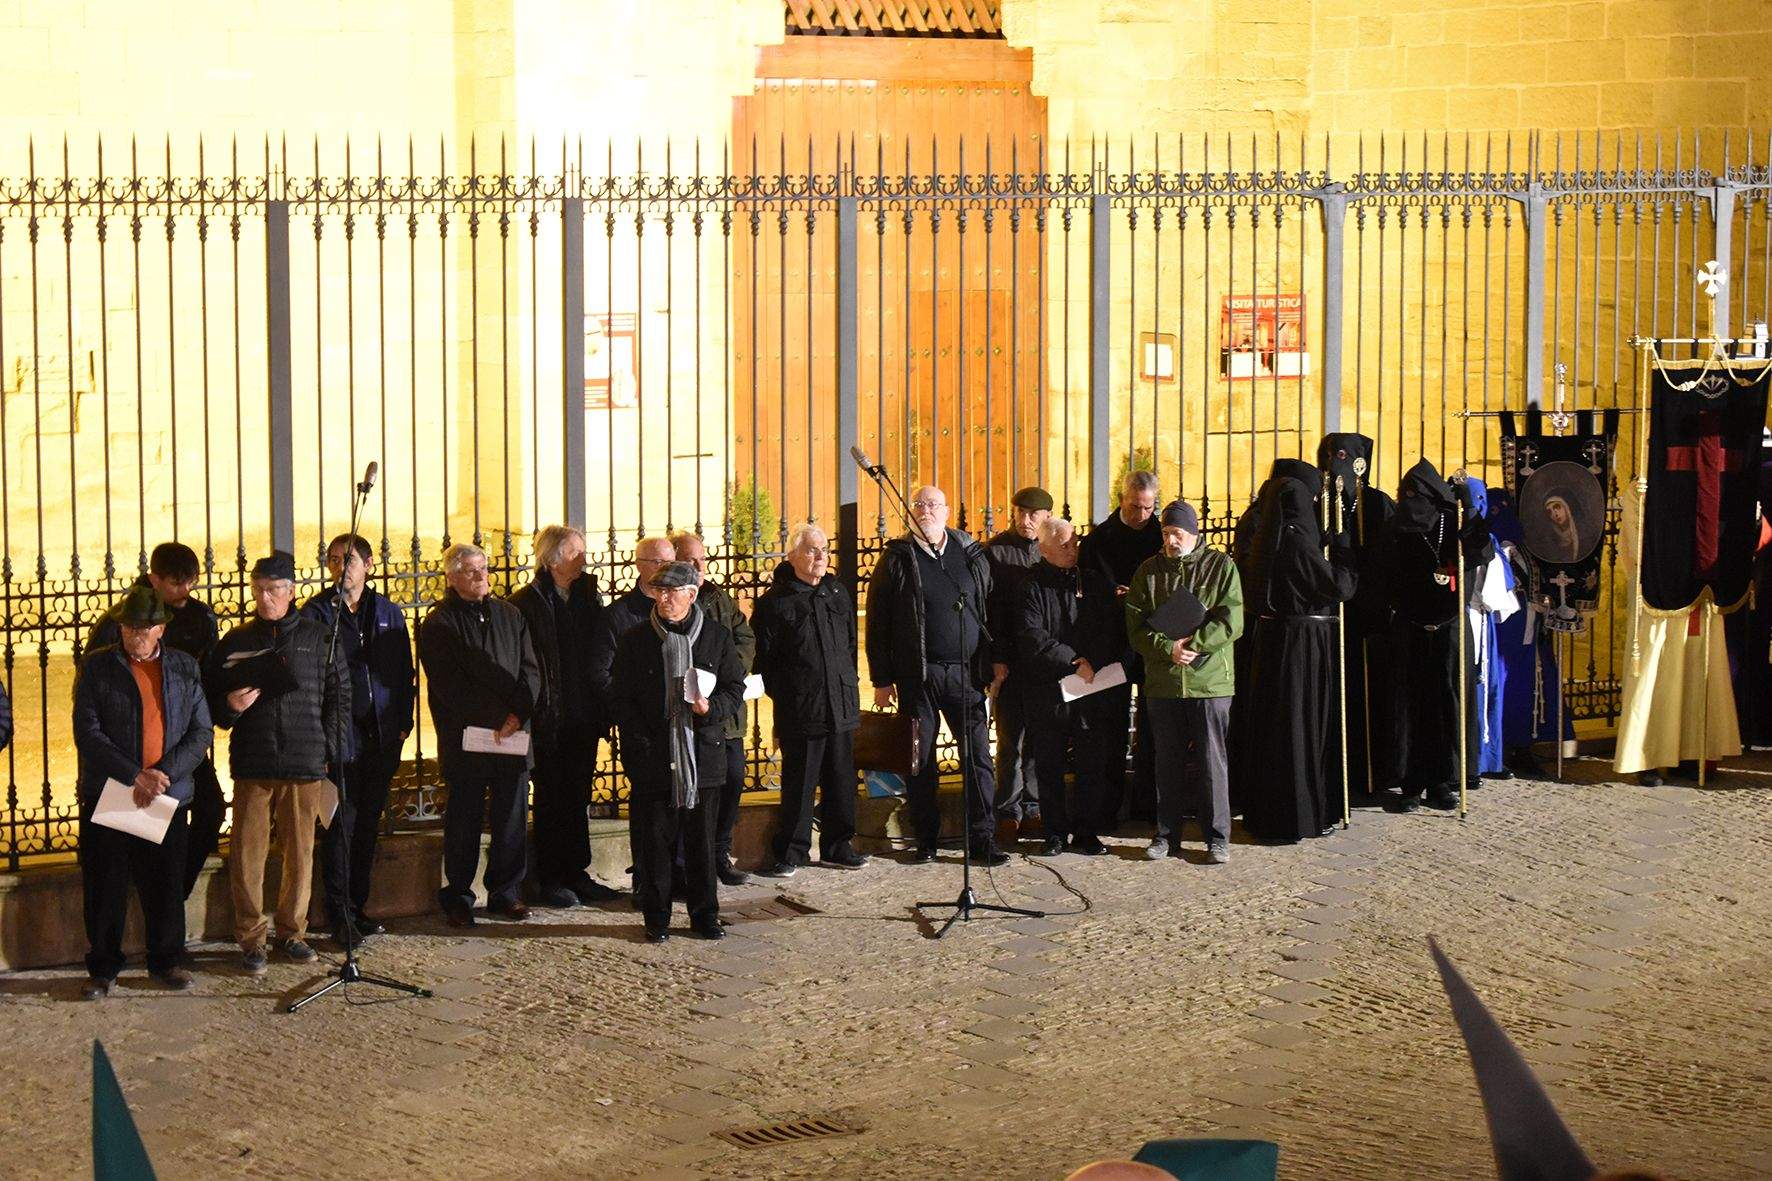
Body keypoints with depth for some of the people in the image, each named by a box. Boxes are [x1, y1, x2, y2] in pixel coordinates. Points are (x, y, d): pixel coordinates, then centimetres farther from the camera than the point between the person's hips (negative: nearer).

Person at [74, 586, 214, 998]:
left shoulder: (185, 668, 8)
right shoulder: (97, 667, 0)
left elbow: (201, 732, 5)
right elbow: (87, 733, -7)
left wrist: (162, 775, -10)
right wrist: (135, 776, -16)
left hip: (169, 795, 2)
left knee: (166, 886, 8)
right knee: (105, 887, 2)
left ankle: (167, 961, 22)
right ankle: (103, 968, 13)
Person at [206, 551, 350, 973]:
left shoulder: (317, 638, 6)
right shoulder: (234, 642, 9)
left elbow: (339, 697, 9)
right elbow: (211, 698, 15)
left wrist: (333, 752, 3)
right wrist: (230, 707, -8)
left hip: (305, 764, 0)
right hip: (251, 765, 0)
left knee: (300, 852, 5)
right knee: (248, 855, -3)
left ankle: (292, 930, 18)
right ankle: (251, 936, 6)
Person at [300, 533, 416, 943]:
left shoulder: (388, 613, 11)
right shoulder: (316, 612, -2)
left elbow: (404, 673, 15)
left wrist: (402, 723, 7)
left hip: (380, 737, 4)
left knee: (369, 824, 10)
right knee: (340, 825, -5)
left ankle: (357, 906, 20)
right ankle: (341, 914, -1)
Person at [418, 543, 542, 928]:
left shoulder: (509, 615, 12)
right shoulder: (439, 624, -2)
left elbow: (530, 670, 9)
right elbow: (448, 686, -8)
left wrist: (518, 714, -7)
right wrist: (493, 720, -12)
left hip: (514, 736, 4)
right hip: (465, 737, -4)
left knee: (512, 814, 5)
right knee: (464, 818, 1)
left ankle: (505, 892, 15)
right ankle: (457, 897, 9)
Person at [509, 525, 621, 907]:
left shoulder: (588, 596, 10)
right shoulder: (527, 603, -9)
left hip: (582, 718, 6)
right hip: (548, 718, -6)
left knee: (578, 798, 11)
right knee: (551, 799, 1)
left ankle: (576, 873, 20)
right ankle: (549, 880, 8)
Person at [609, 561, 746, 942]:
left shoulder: (717, 636, 4)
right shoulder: (635, 641, 2)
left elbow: (736, 689, 9)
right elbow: (622, 700, 2)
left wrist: (712, 708, -12)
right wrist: (640, 748, -7)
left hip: (703, 754, 1)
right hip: (653, 760, -1)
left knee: (702, 840, 8)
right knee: (655, 842, 2)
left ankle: (705, 914, 18)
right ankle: (656, 919, 11)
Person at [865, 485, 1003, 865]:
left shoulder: (972, 555, 9)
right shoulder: (897, 559, 2)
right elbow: (877, 623, 2)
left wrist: (996, 663, 7)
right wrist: (882, 680, -2)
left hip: (965, 674, 1)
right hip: (917, 675, -1)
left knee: (978, 756, -3)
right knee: (920, 761, 4)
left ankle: (983, 841, 1)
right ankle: (926, 840, 14)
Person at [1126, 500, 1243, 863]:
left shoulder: (1221, 566, 1)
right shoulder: (1148, 571, 9)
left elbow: (1231, 623, -7)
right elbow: (1136, 627, 3)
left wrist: (1191, 644, -15)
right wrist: (1168, 649, -13)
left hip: (1210, 681, -3)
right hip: (1163, 682, 3)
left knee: (1211, 761, 0)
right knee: (1167, 761, 9)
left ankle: (1217, 838, 7)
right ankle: (1167, 836, 17)